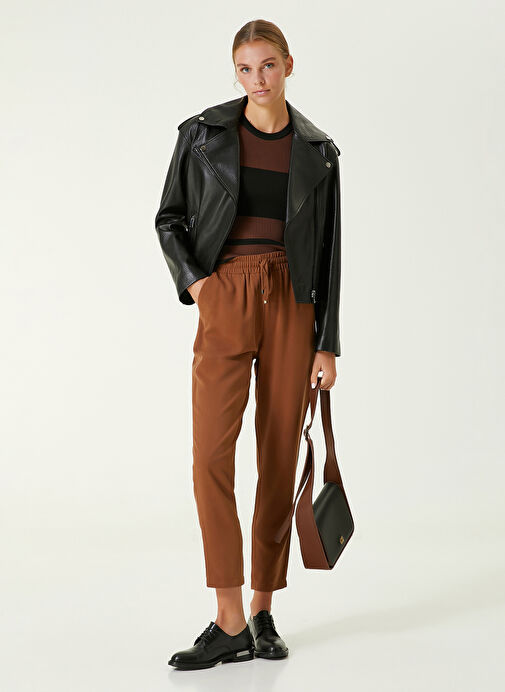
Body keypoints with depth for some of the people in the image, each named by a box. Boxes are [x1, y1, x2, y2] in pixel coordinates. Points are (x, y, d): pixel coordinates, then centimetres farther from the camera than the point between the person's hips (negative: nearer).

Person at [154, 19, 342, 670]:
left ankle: (263, 612, 16)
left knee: (279, 457, 3)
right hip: (225, 303, -1)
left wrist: (328, 344, 2)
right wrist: (191, 279, -6)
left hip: (293, 305, 1)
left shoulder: (317, 151, 7)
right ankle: (230, 623, -6)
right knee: (212, 456, -12)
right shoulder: (202, 133, 4)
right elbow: (170, 218, 11)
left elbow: (328, 250, 6)